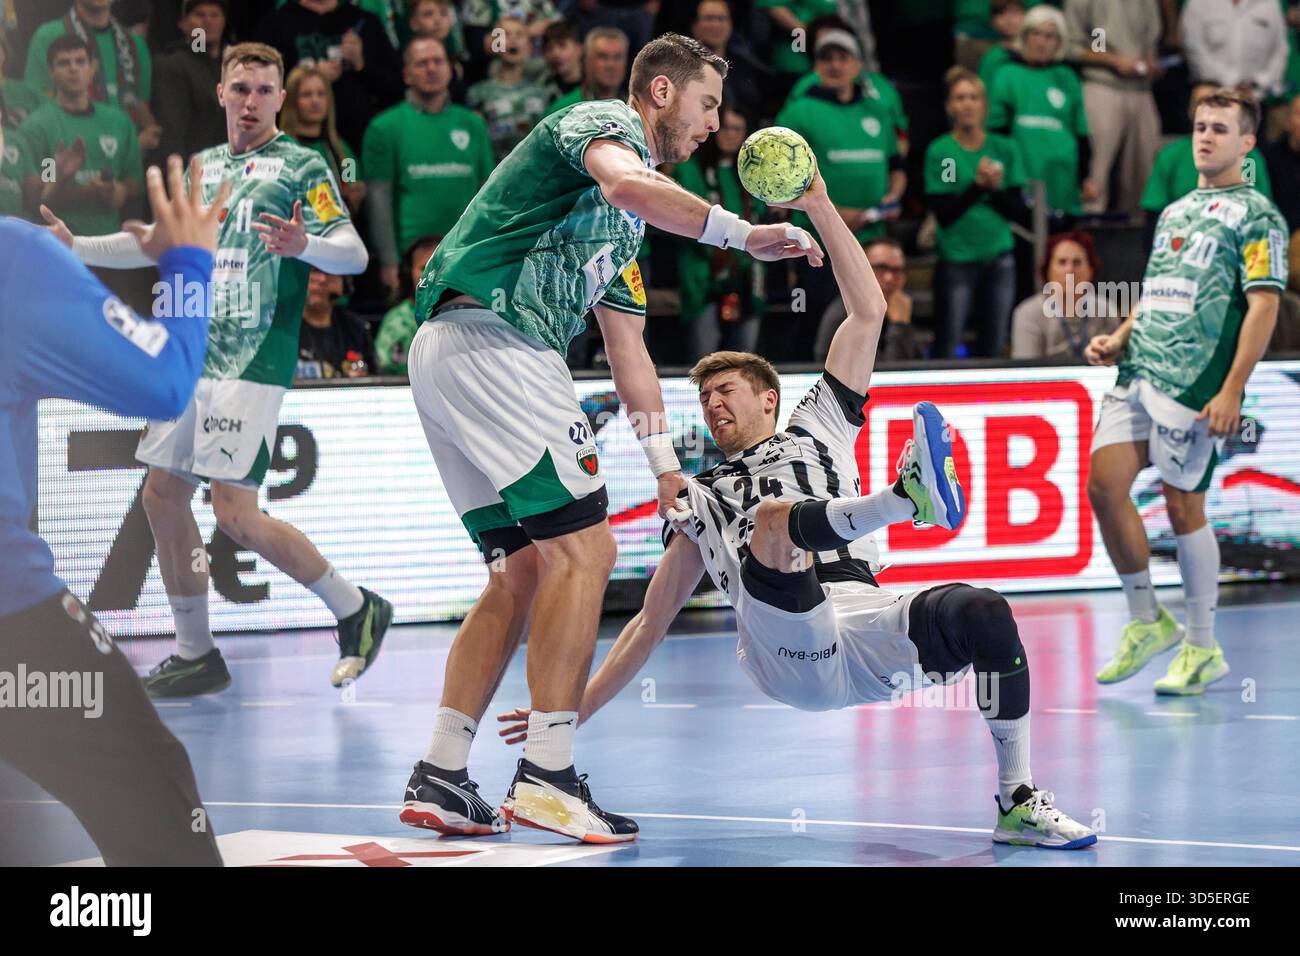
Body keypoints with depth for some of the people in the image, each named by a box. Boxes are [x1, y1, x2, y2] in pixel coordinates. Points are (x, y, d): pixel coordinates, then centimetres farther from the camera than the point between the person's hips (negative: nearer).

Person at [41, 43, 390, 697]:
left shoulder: (303, 167, -2)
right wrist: (75, 247, 23)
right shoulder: (199, 168, 17)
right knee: (163, 496, 6)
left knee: (235, 514, -14)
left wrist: (305, 245, -32)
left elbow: (354, 254, -12)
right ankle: (195, 655, 17)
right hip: (189, 357, 7)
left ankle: (355, 610, 3)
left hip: (251, 365, -7)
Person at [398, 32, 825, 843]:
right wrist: (743, 235, -26)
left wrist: (666, 463, 24)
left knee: (523, 571, 11)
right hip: (491, 341, -10)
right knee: (582, 549, -11)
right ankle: (547, 777, -13)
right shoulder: (605, 122, 0)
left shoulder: (624, 227, 29)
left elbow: (628, 346, 29)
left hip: (446, 355, 10)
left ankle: (441, 777, 8)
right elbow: (627, 182, -25)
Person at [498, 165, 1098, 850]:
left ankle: (1019, 804, -22)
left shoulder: (816, 429, 29)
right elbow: (650, 624, 36)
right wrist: (578, 710, 29)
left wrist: (820, 208, 14)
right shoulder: (700, 501, 34)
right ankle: (908, 493, -56)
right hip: (787, 656, -1)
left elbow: (867, 312, 21)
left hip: (866, 634, 1)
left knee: (982, 612, -28)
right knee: (773, 515, -28)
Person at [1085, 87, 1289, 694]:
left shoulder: (1254, 214, -2)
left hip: (1197, 384, -7)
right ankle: (1147, 622, 11)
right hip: (1139, 373, 7)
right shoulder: (1174, 212, 21)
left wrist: (1231, 391, -17)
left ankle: (1202, 650, 9)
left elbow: (1263, 306, -9)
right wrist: (1118, 340, 10)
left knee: (1183, 507, -4)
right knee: (1103, 485, -4)